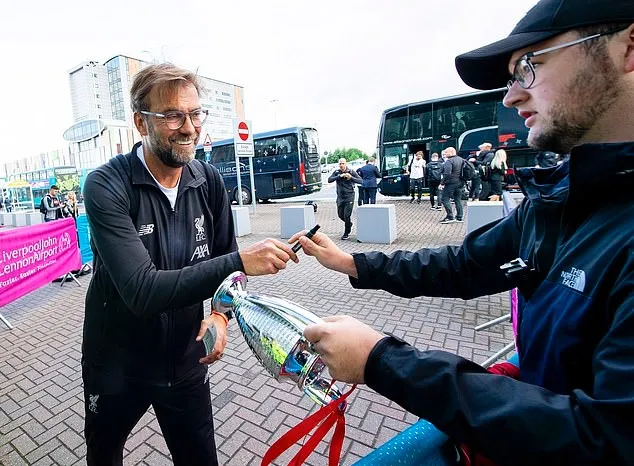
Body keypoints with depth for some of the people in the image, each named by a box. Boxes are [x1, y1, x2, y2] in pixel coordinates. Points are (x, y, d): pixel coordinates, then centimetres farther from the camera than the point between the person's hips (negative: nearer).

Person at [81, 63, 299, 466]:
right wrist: (239, 262, -40)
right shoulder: (106, 187, -22)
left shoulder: (210, 181, -9)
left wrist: (221, 313, -18)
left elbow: (223, 261, -1)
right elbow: (142, 291, -31)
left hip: (186, 358, 2)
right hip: (117, 365, -1)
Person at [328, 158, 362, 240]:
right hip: (340, 197, 4)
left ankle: (346, 233, 8)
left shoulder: (351, 172, -2)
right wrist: (339, 176, -20)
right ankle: (349, 224, 42)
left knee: (347, 215, -8)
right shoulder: (336, 172, 5)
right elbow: (329, 180, -9)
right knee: (340, 214, 12)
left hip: (349, 196, -4)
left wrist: (351, 177, -22)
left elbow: (361, 181, -7)